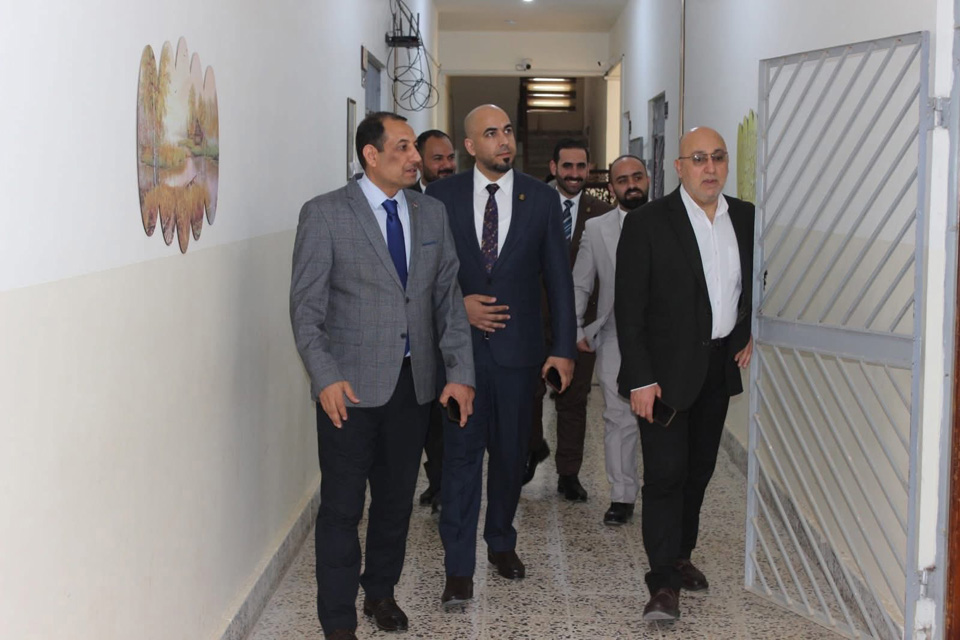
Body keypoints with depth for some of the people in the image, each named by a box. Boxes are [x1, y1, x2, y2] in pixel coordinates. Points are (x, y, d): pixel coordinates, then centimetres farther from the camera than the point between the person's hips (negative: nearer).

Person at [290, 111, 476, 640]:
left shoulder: (431, 214, 8)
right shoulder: (325, 214, -6)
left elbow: (449, 297, 9)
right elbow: (306, 307, -7)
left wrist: (460, 372, 2)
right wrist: (326, 377, -17)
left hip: (413, 385, 5)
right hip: (350, 387, -4)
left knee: (397, 499, 15)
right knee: (342, 507, 2)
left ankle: (381, 592, 34)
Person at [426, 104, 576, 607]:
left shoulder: (542, 199, 3)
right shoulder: (441, 197, 1)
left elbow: (558, 278, 3)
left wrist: (564, 347, -1)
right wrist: (458, 304, -11)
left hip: (518, 346, 1)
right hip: (460, 344, -1)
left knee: (511, 453, 12)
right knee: (461, 453, -1)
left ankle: (501, 541, 33)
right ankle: (459, 568, 5)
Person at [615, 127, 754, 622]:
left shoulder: (746, 219, 5)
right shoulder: (648, 223, -10)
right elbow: (629, 307, -12)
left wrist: (752, 334, 7)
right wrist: (640, 378, -16)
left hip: (721, 367, 5)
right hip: (668, 371, -5)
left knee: (699, 469, 15)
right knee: (665, 473, -6)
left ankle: (680, 554, 31)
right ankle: (664, 583, -2)